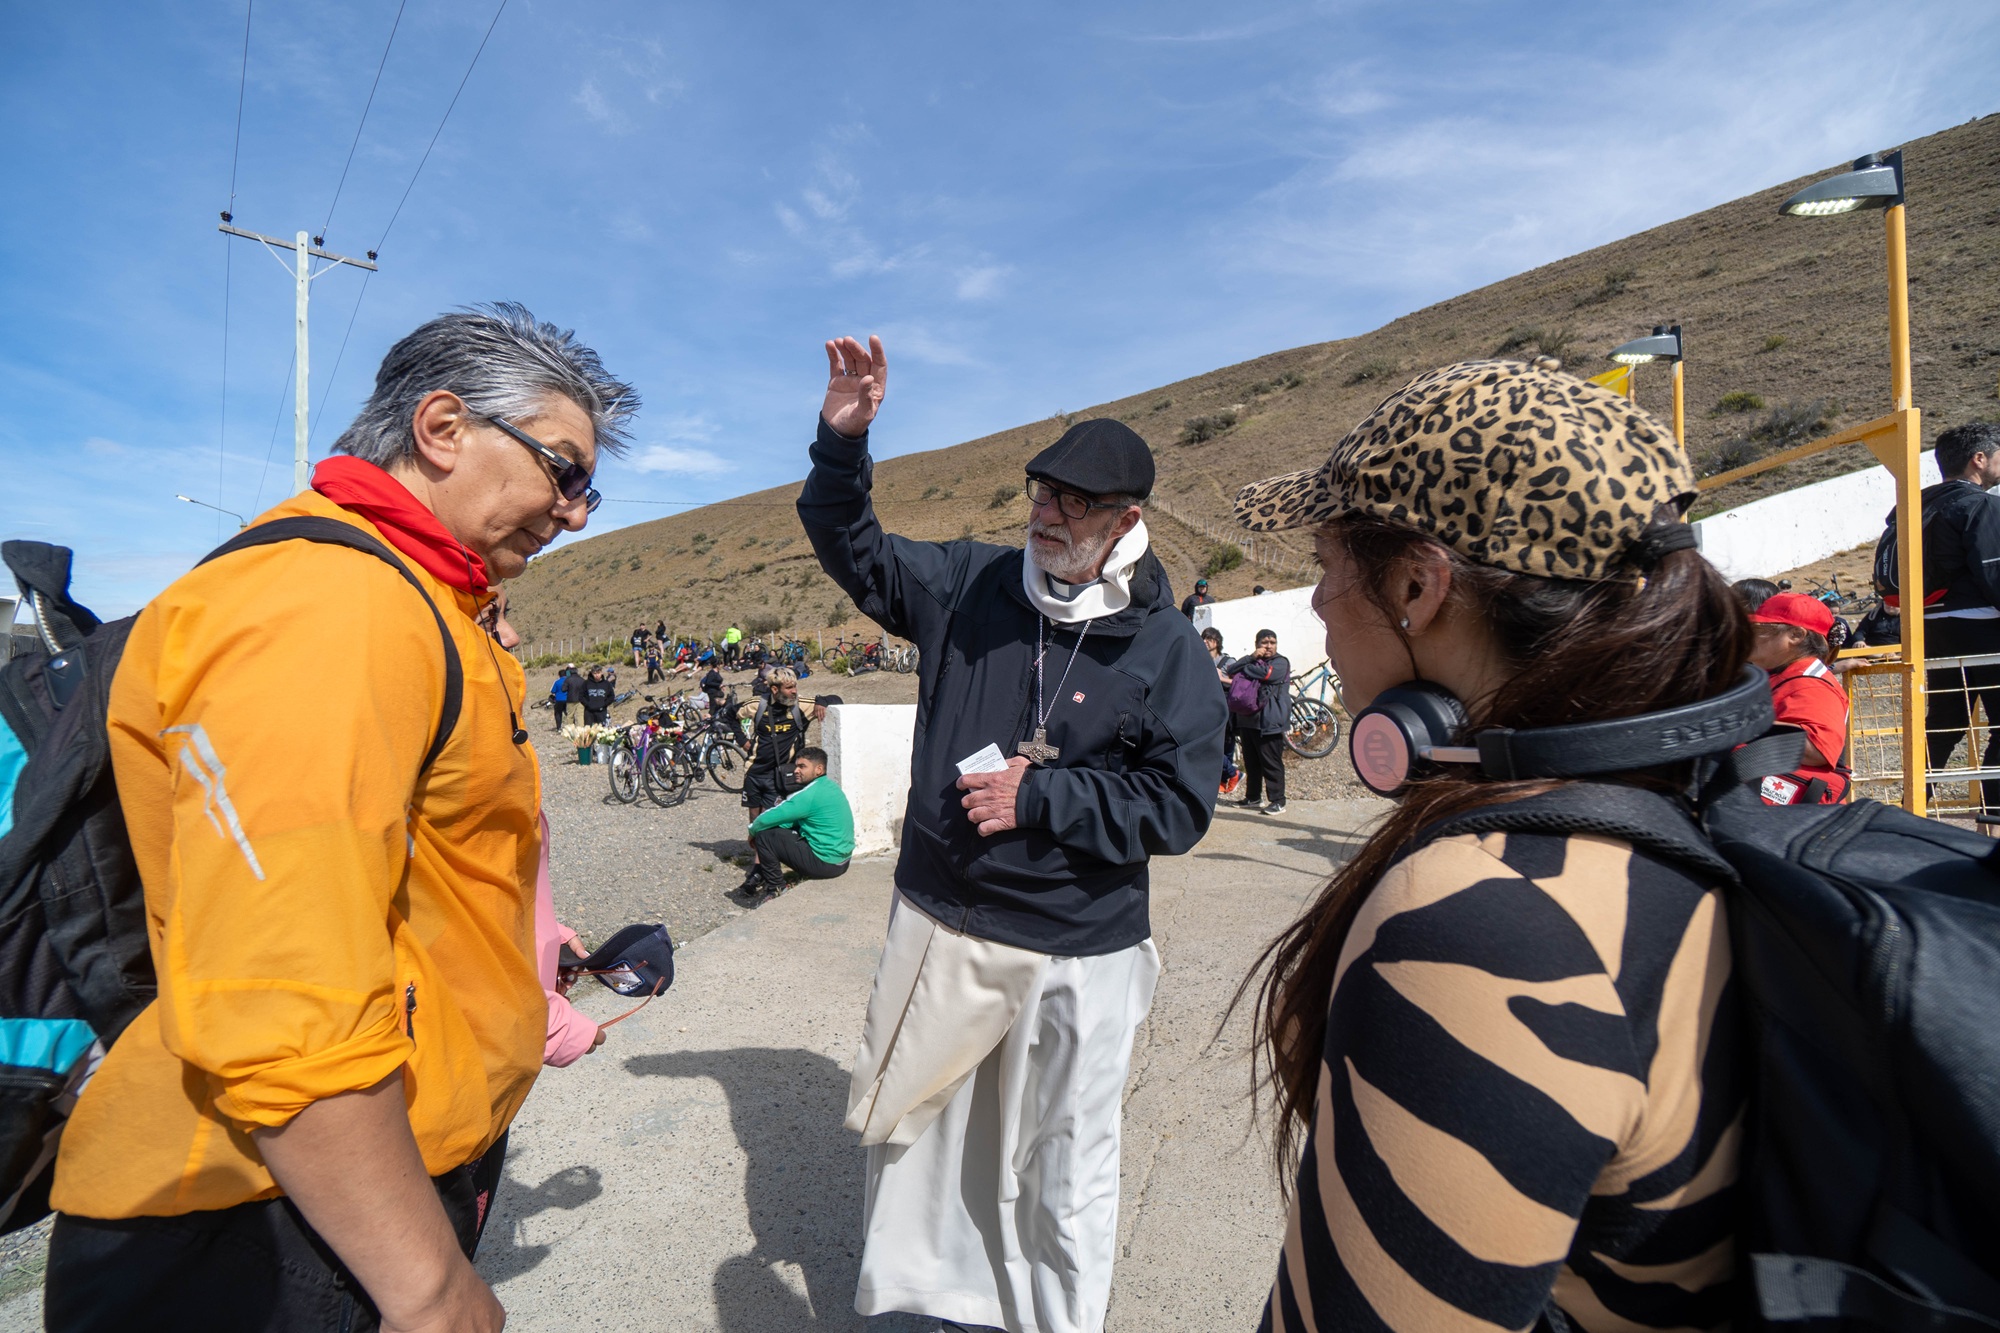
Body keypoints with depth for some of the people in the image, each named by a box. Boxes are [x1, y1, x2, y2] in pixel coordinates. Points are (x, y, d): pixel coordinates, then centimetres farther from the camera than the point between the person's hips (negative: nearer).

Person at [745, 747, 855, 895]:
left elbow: (769, 818, -15)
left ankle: (775, 887, 6)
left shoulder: (810, 795, -20)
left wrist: (753, 830, 4)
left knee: (764, 836, -6)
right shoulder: (831, 785, 8)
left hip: (826, 864, -10)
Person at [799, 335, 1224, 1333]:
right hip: (936, 922, 3)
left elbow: (1178, 807, -11)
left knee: (1063, 1166, 16)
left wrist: (1039, 796, -19)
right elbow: (851, 549, 6)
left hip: (1078, 957, -3)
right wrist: (842, 441, -10)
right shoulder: (966, 585, -2)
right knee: (911, 1124, 23)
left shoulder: (1166, 648, -9)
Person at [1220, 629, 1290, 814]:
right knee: (1251, 762, 11)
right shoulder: (1252, 662, 21)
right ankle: (1252, 796, 22)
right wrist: (1251, 658, -6)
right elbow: (1230, 670, 4)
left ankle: (1278, 801, -2)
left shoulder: (1281, 663, 2)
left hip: (1268, 722, -6)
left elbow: (1264, 673, -18)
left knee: (1271, 763, -6)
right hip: (1247, 719, 6)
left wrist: (1244, 668, -1)